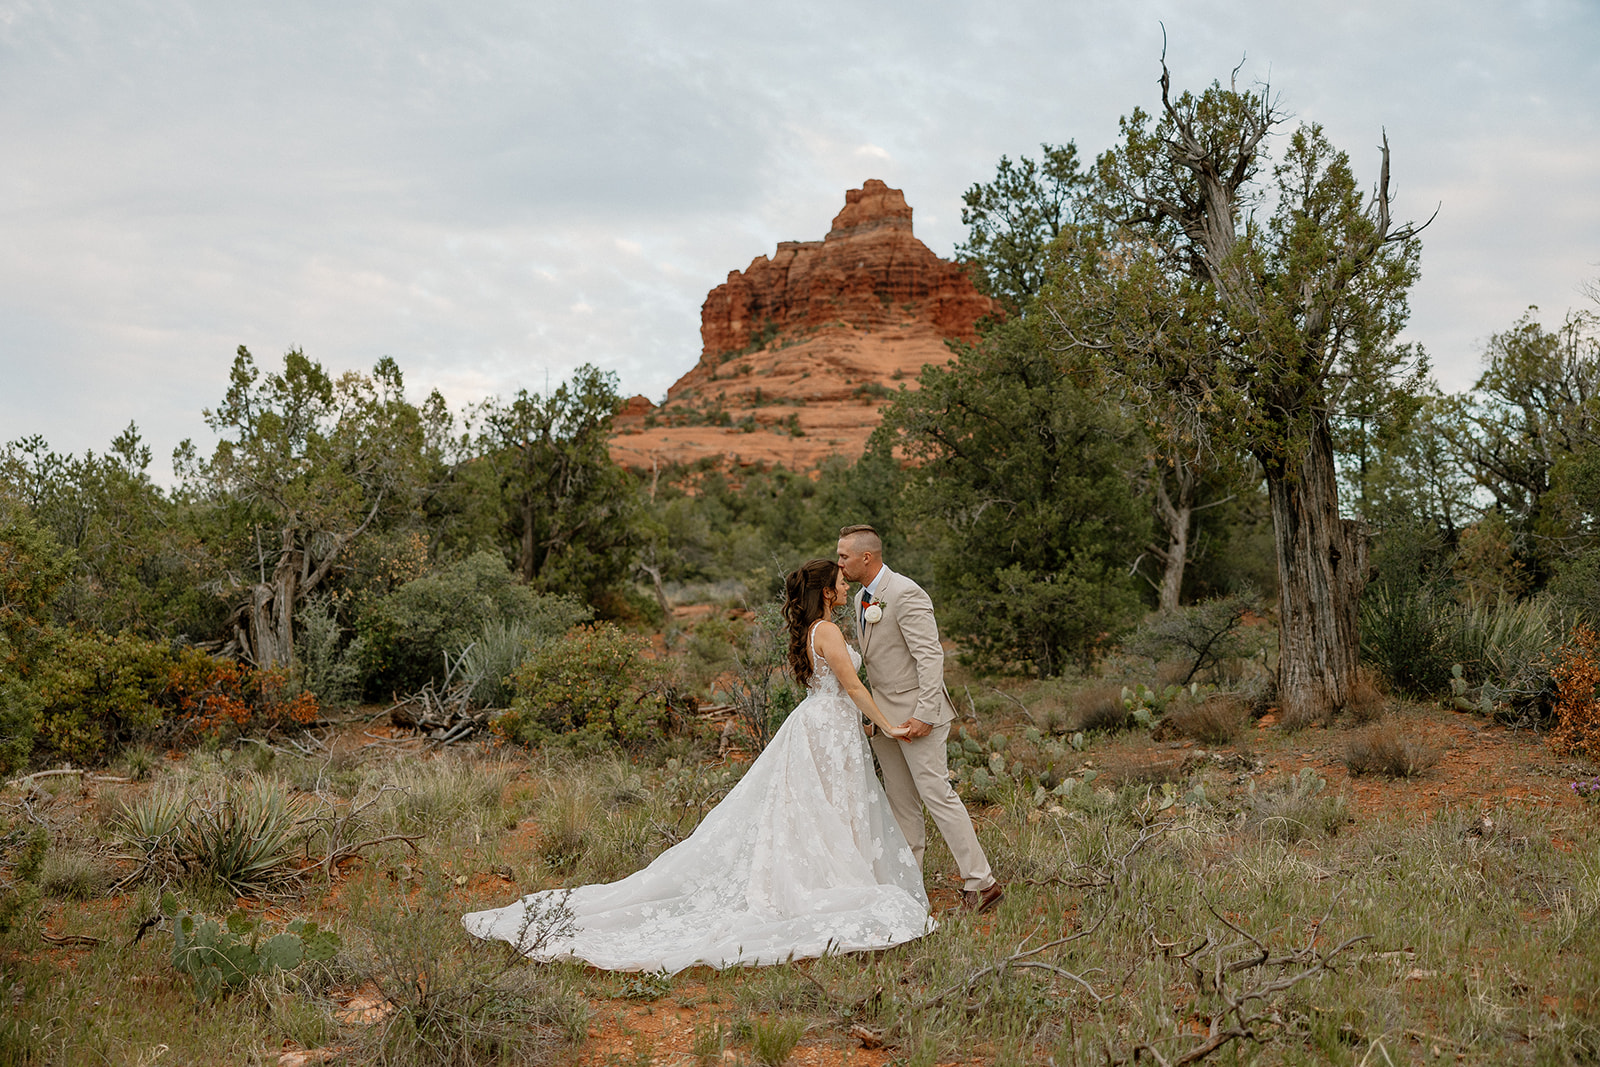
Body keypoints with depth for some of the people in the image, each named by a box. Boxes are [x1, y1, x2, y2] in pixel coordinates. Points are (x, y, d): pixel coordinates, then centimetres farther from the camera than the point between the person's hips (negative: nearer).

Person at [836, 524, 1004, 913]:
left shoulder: (906, 595, -17)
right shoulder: (862, 598, 12)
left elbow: (930, 656, -20)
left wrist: (923, 715, -24)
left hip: (915, 712, -9)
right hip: (884, 716, 9)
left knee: (936, 793, -10)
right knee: (901, 802, 12)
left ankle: (981, 883, -4)